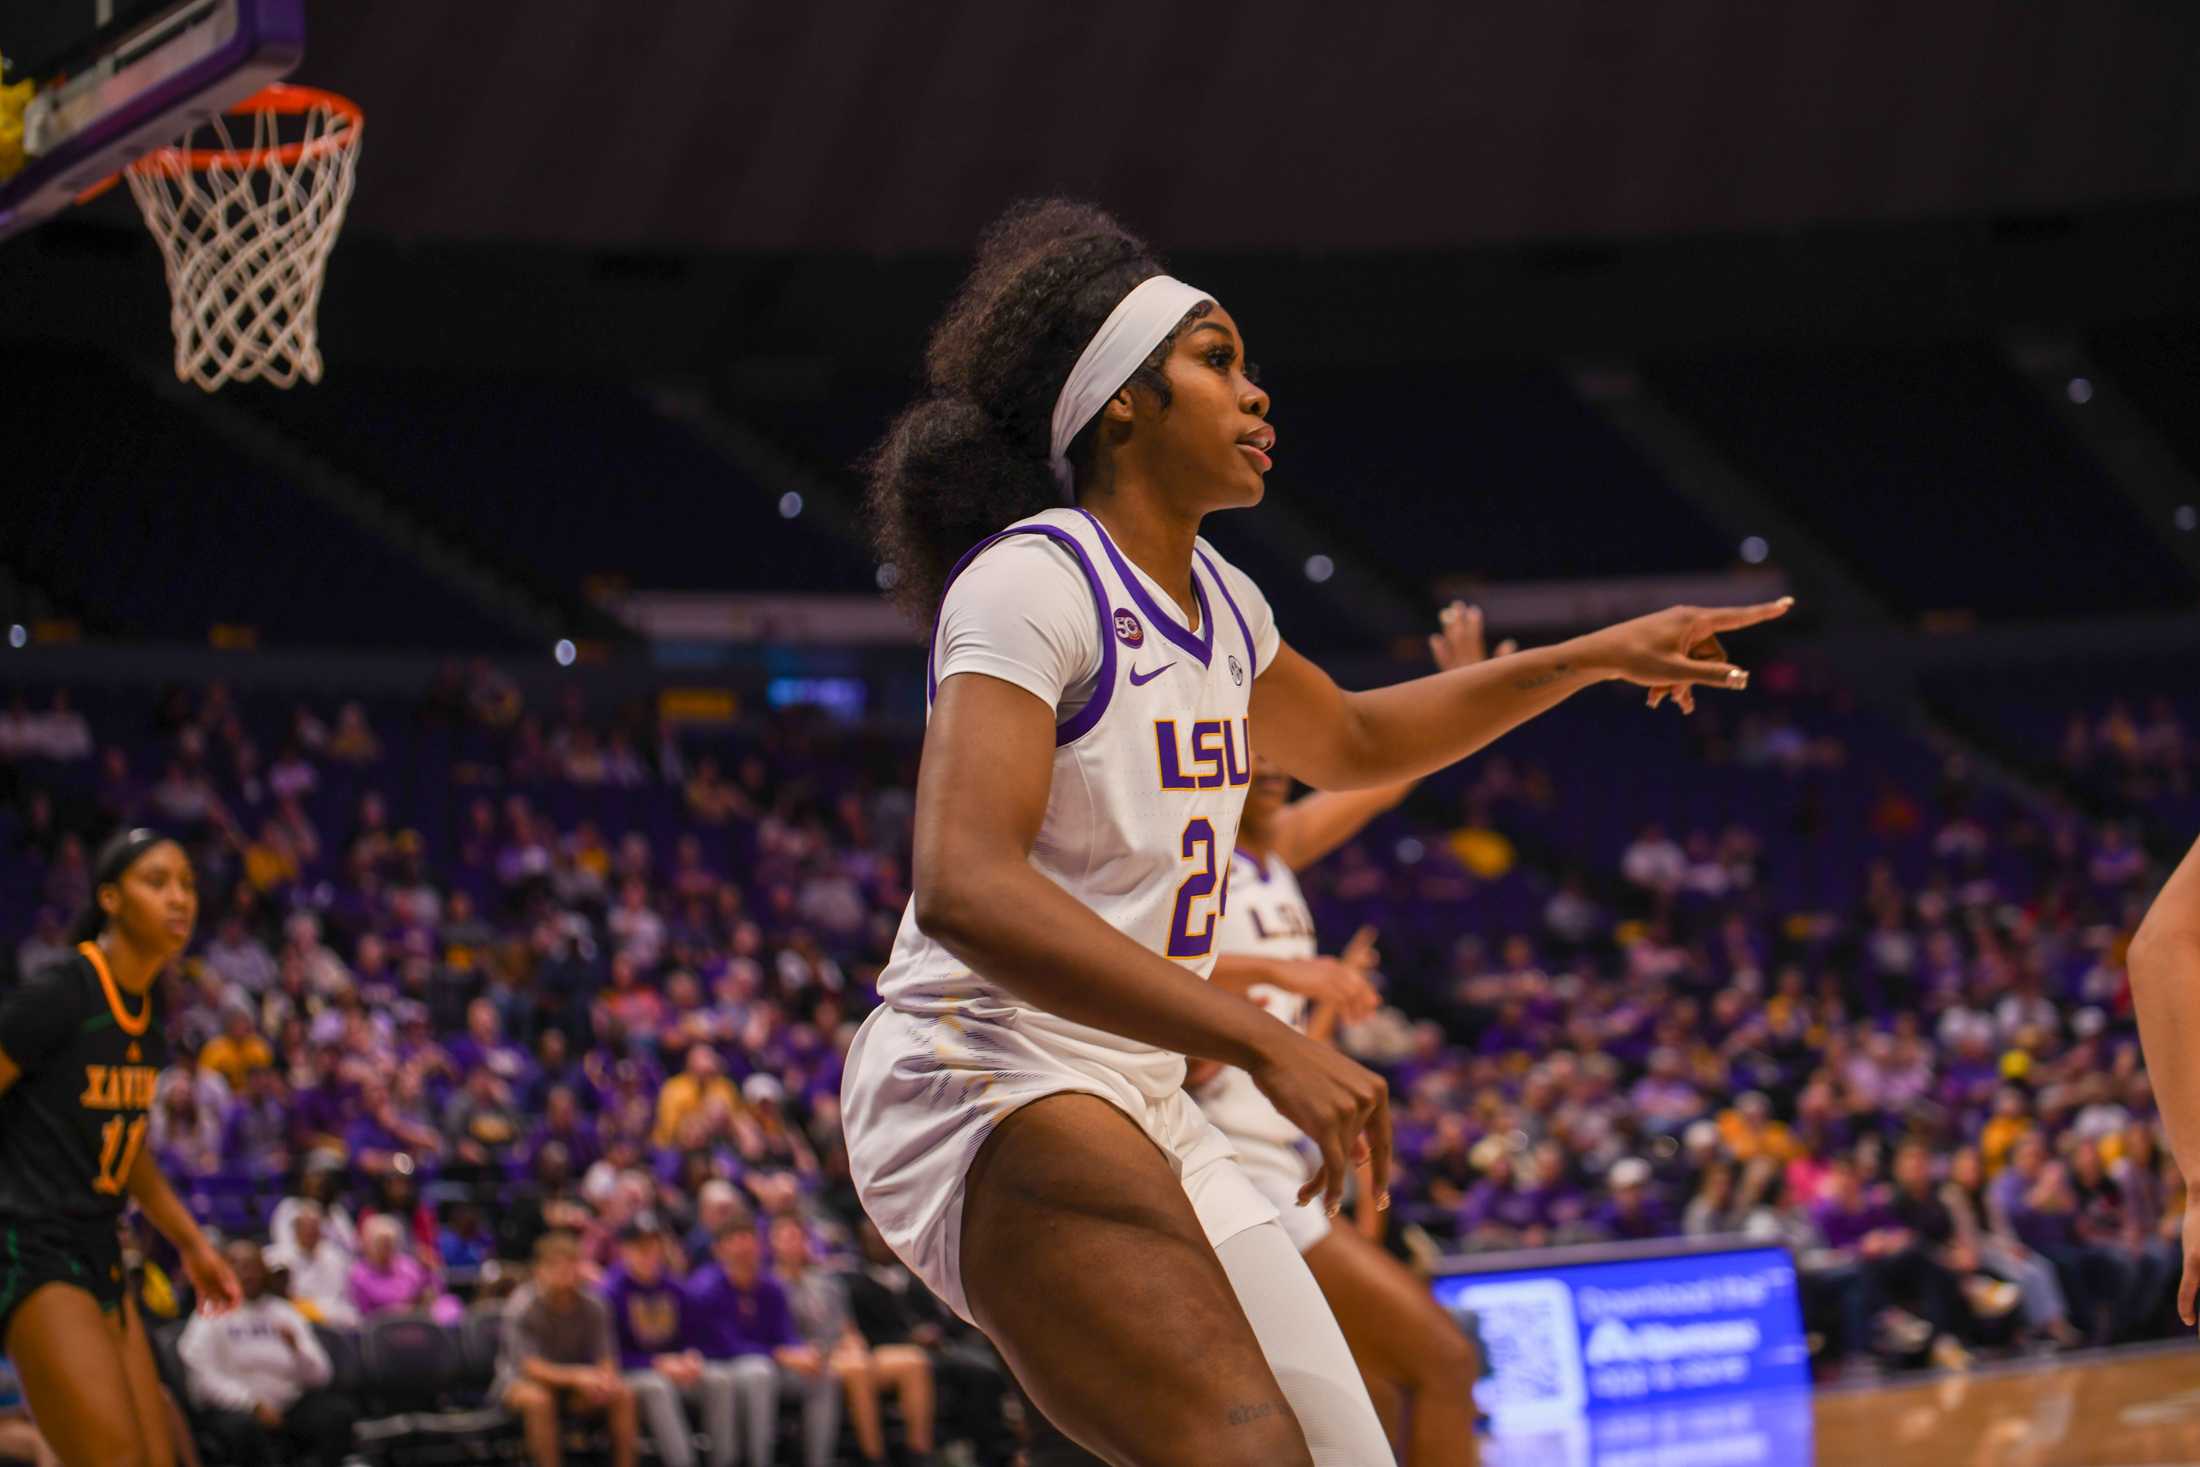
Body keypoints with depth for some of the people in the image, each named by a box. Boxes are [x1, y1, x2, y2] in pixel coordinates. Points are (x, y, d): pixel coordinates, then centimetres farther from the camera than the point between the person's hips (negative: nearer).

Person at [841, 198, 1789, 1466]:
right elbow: (965, 887, -28)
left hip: (1137, 1113, 10)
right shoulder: (1028, 581, -14)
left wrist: (1594, 659, 28)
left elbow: (1352, 742, 36)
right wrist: (1262, 1042, -33)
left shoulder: (1215, 602, 13)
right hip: (985, 1085, -9)